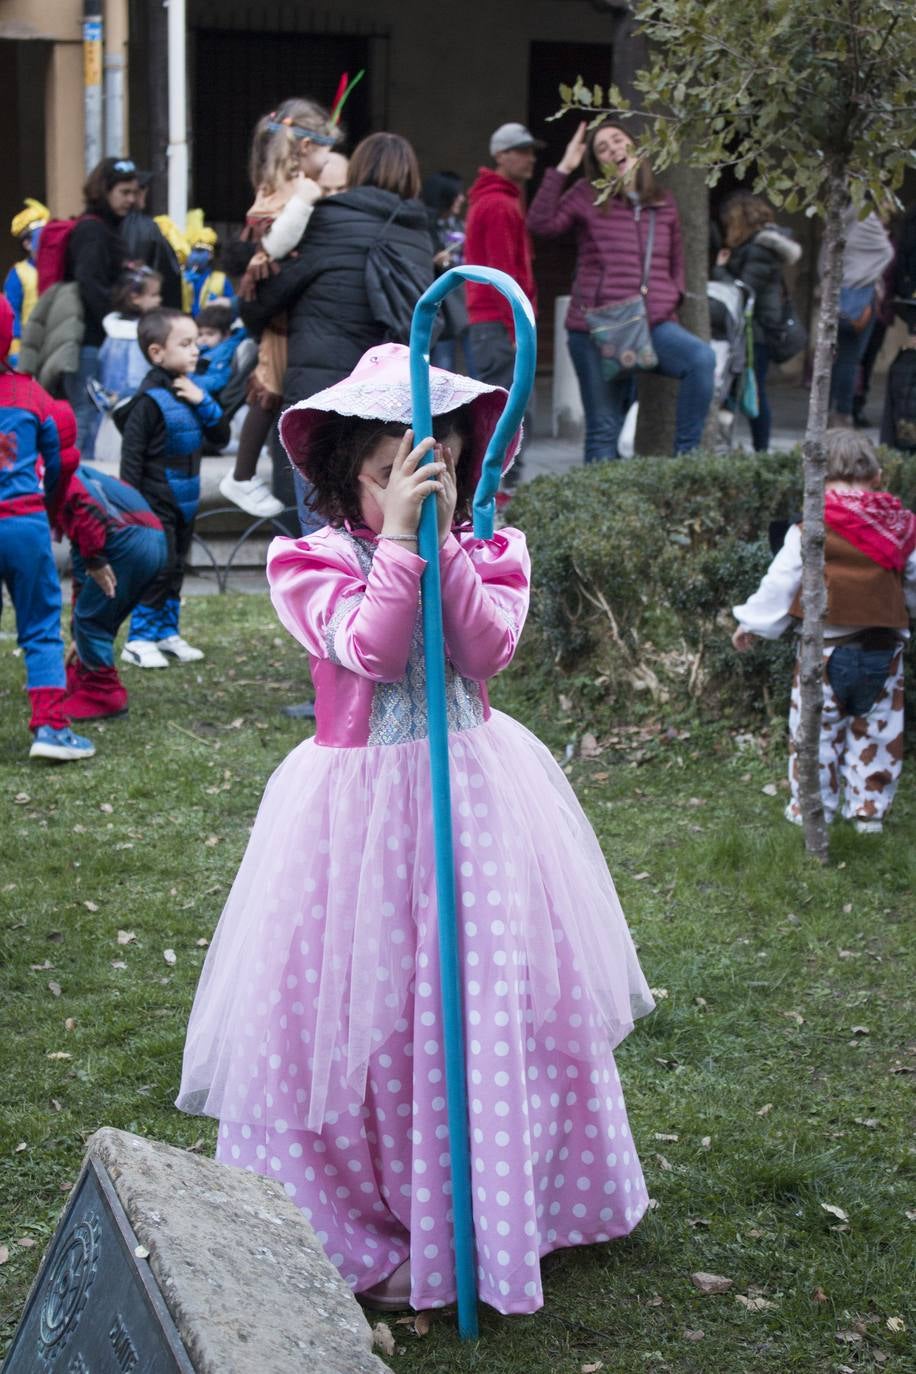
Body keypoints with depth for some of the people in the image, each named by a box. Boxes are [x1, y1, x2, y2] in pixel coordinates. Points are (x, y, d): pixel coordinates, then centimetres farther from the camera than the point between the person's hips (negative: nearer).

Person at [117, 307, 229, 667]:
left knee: (175, 570, 14)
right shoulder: (149, 401, -16)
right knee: (159, 570, -8)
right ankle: (139, 640, 0)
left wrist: (203, 402, -7)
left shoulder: (190, 391, 8)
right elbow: (132, 456, -15)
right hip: (155, 504, -8)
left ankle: (167, 633, 23)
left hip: (184, 502, 8)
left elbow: (221, 436, 9)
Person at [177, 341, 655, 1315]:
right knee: (359, 1008, 1)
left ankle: (479, 1208, 25)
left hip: (474, 793, 3)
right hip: (362, 797, -3)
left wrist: (444, 544, -20)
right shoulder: (320, 560, -7)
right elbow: (368, 648, -22)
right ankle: (358, 1225, 16)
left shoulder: (486, 554, 2)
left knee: (494, 1000, 7)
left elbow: (487, 650, -15)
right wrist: (399, 539, -24)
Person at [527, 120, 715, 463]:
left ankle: (685, 456, -22)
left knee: (701, 358, -29)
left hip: (655, 325, 2)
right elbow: (541, 223, -11)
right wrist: (562, 170, -11)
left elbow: (676, 263, 23)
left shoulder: (663, 205, 14)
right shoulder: (587, 197, 5)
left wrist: (673, 297, 4)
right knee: (603, 428, 1)